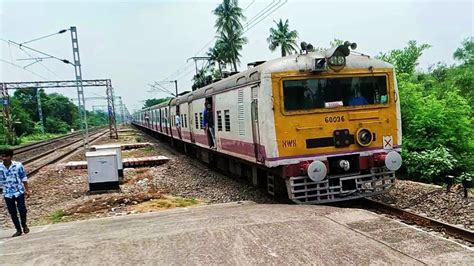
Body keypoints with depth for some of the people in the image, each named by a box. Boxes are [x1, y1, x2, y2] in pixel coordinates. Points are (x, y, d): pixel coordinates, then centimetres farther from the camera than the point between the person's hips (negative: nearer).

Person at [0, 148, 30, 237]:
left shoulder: (18, 165, -12)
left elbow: (24, 178, -3)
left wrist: (27, 190, -3)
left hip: (19, 191, -2)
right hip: (7, 193, 2)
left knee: (22, 210, -3)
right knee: (12, 212, 7)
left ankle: (24, 225, 25)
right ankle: (18, 230, 20)